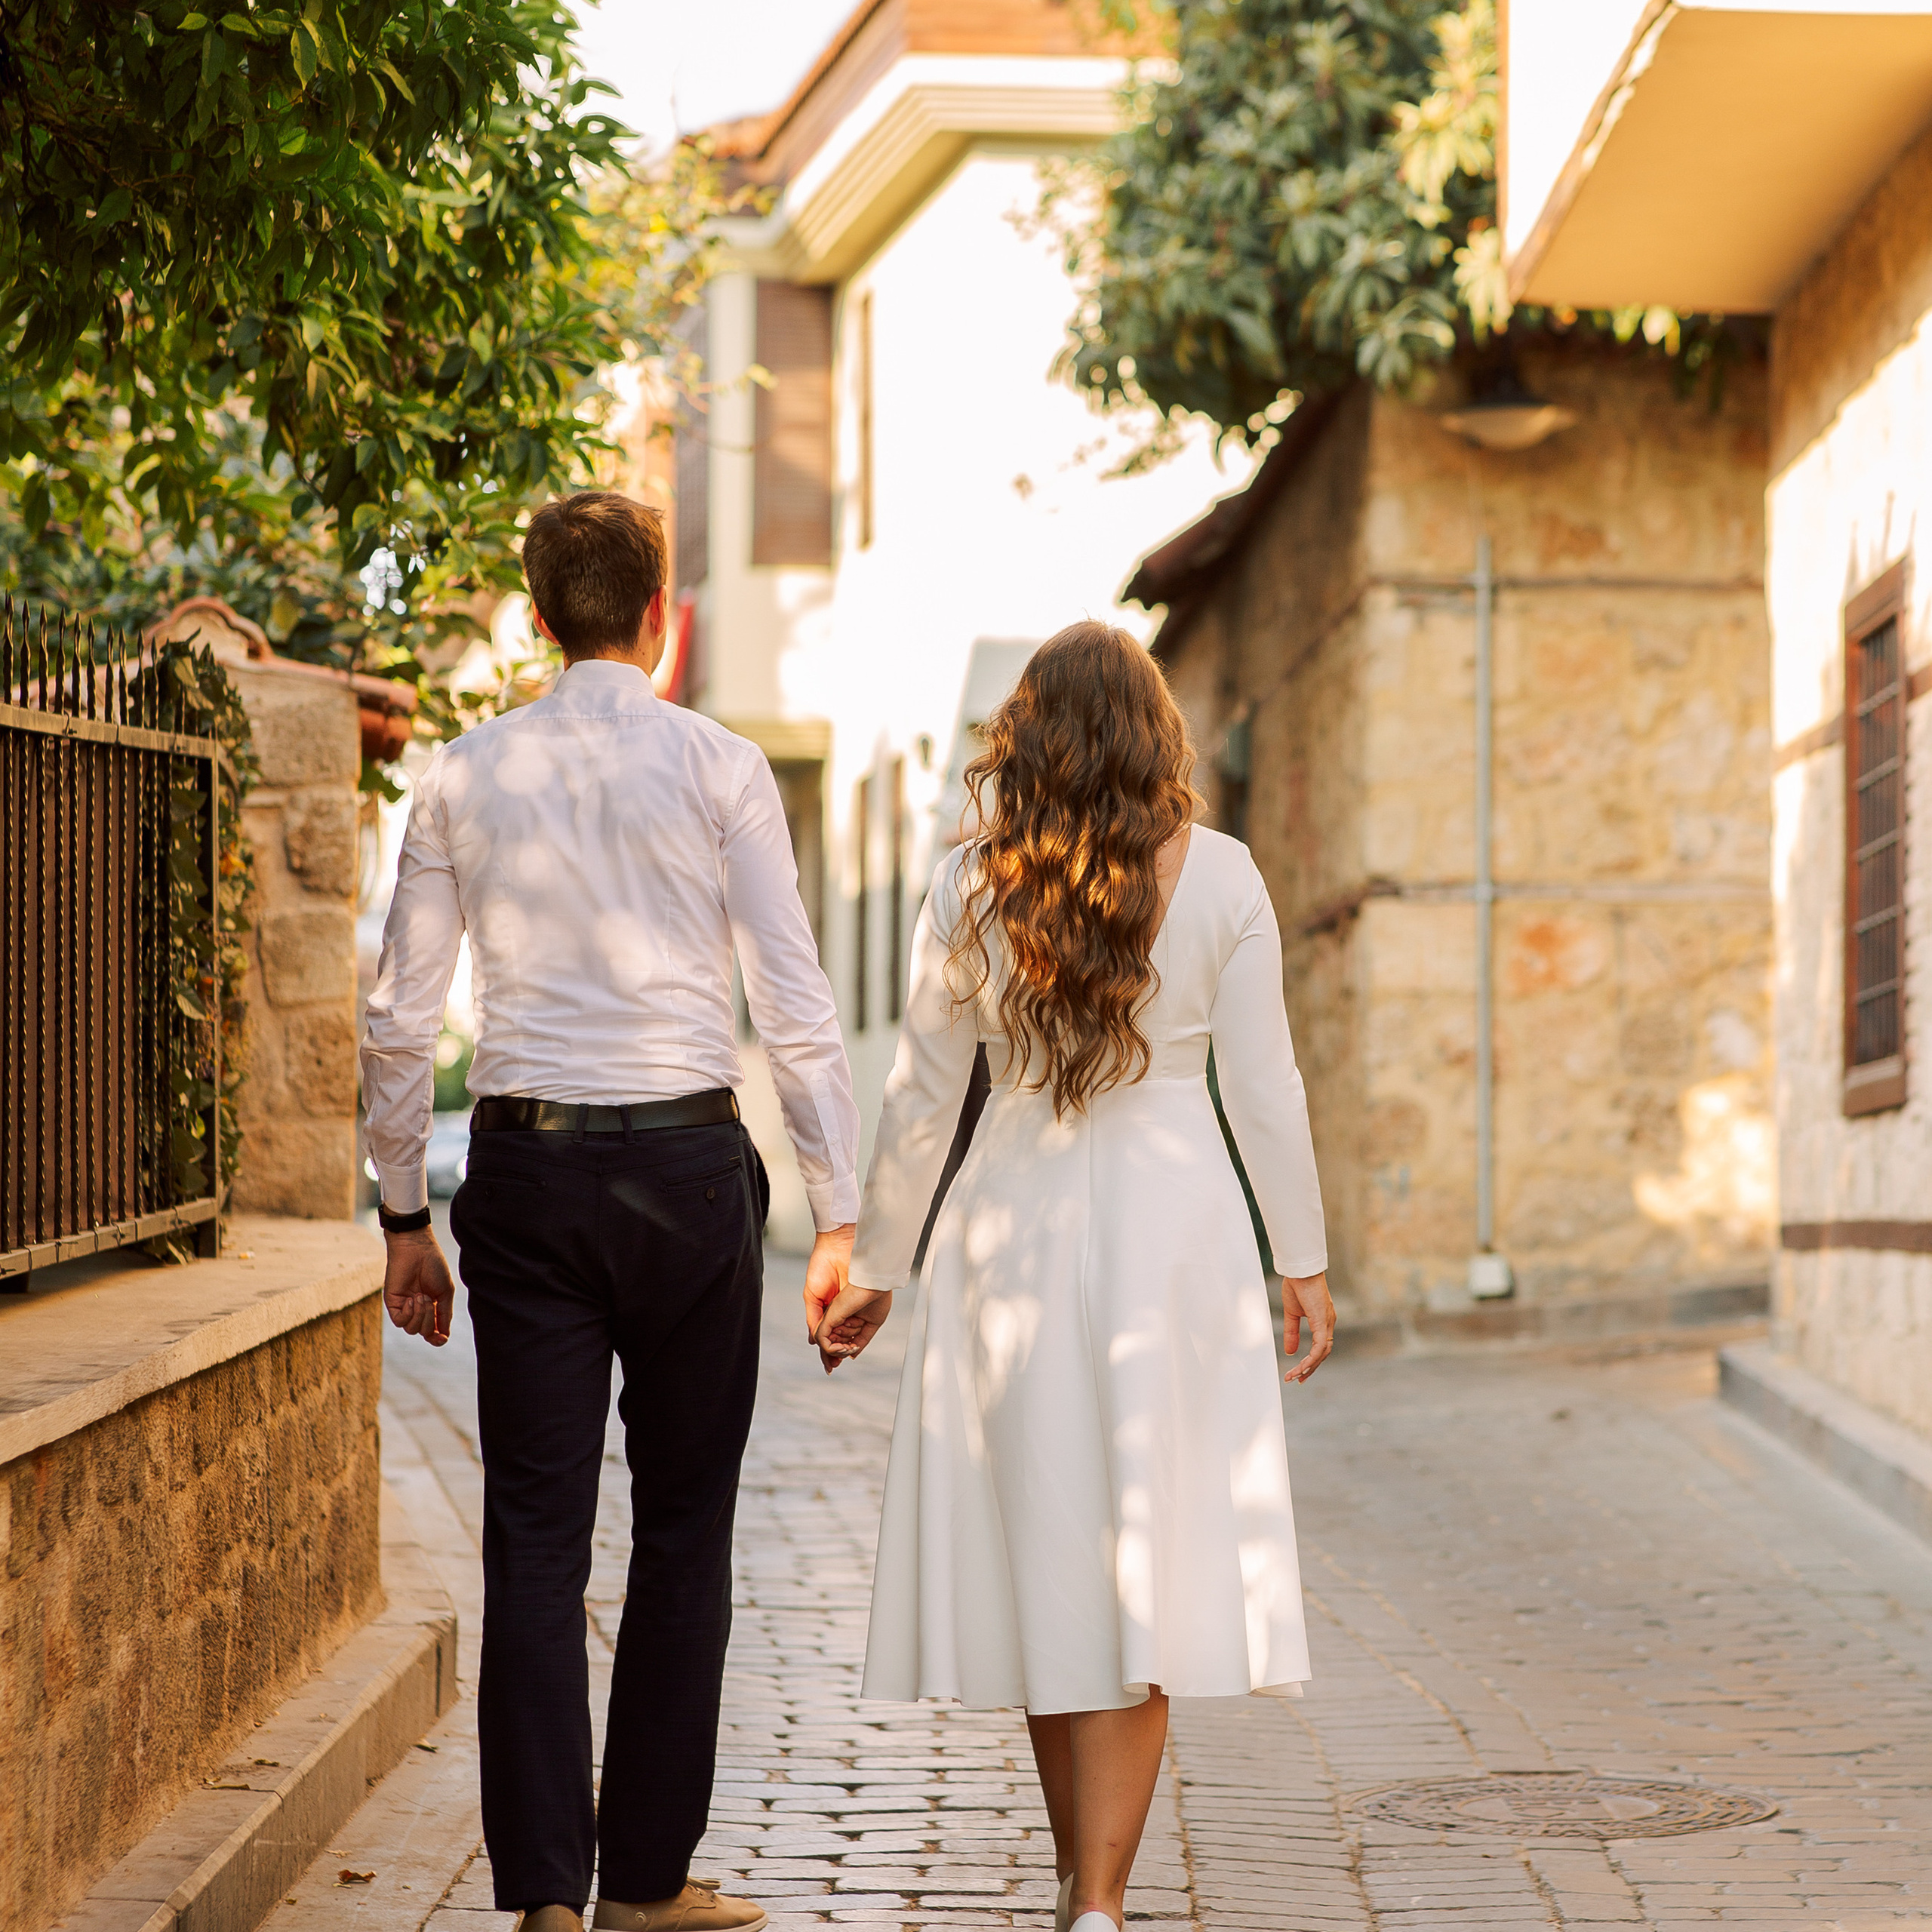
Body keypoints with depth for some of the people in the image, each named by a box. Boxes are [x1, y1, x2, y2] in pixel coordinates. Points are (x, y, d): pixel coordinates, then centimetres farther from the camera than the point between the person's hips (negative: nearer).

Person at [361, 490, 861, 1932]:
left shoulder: (467, 775, 5)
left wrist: (405, 1219, 15)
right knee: (684, 1526, 9)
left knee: (537, 1534, 3)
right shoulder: (719, 767, -2)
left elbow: (402, 1020, 6)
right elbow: (795, 1008, -4)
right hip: (688, 1163, -2)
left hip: (527, 1167, 2)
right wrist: (838, 1217, 0)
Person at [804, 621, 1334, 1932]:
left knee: (1045, 1562, 11)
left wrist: (876, 1270, 14)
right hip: (1174, 1229, -2)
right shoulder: (1219, 878, -3)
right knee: (1150, 1559, -1)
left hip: (1013, 1227, 2)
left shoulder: (969, 891, 0)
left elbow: (920, 1100, 4)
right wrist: (1305, 1261, 7)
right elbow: (1262, 1087, -2)